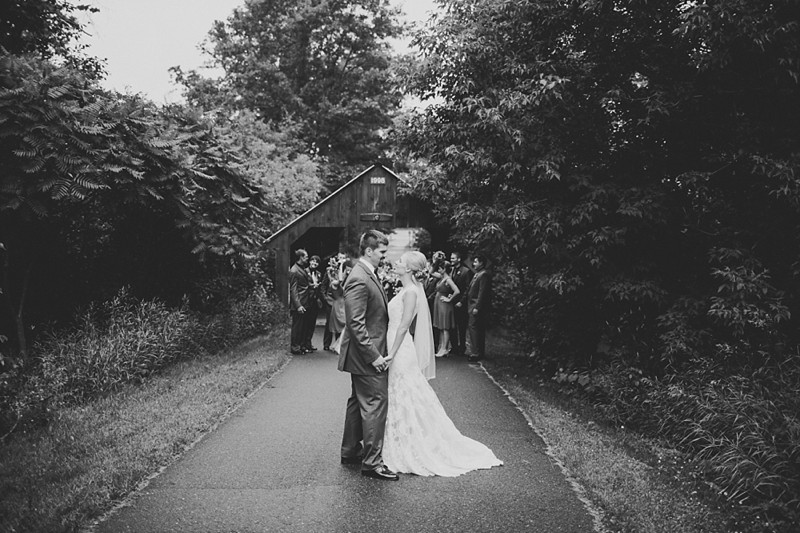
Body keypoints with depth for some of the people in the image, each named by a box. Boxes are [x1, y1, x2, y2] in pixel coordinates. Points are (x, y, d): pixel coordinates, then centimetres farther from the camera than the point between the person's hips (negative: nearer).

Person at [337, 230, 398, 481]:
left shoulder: (367, 275, 12)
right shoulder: (359, 280, -20)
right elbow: (356, 324, -24)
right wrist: (374, 355, -23)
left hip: (364, 355, 11)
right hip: (366, 355, -11)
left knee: (358, 402, 18)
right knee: (375, 403, -7)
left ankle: (350, 451, 30)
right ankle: (372, 461, -1)